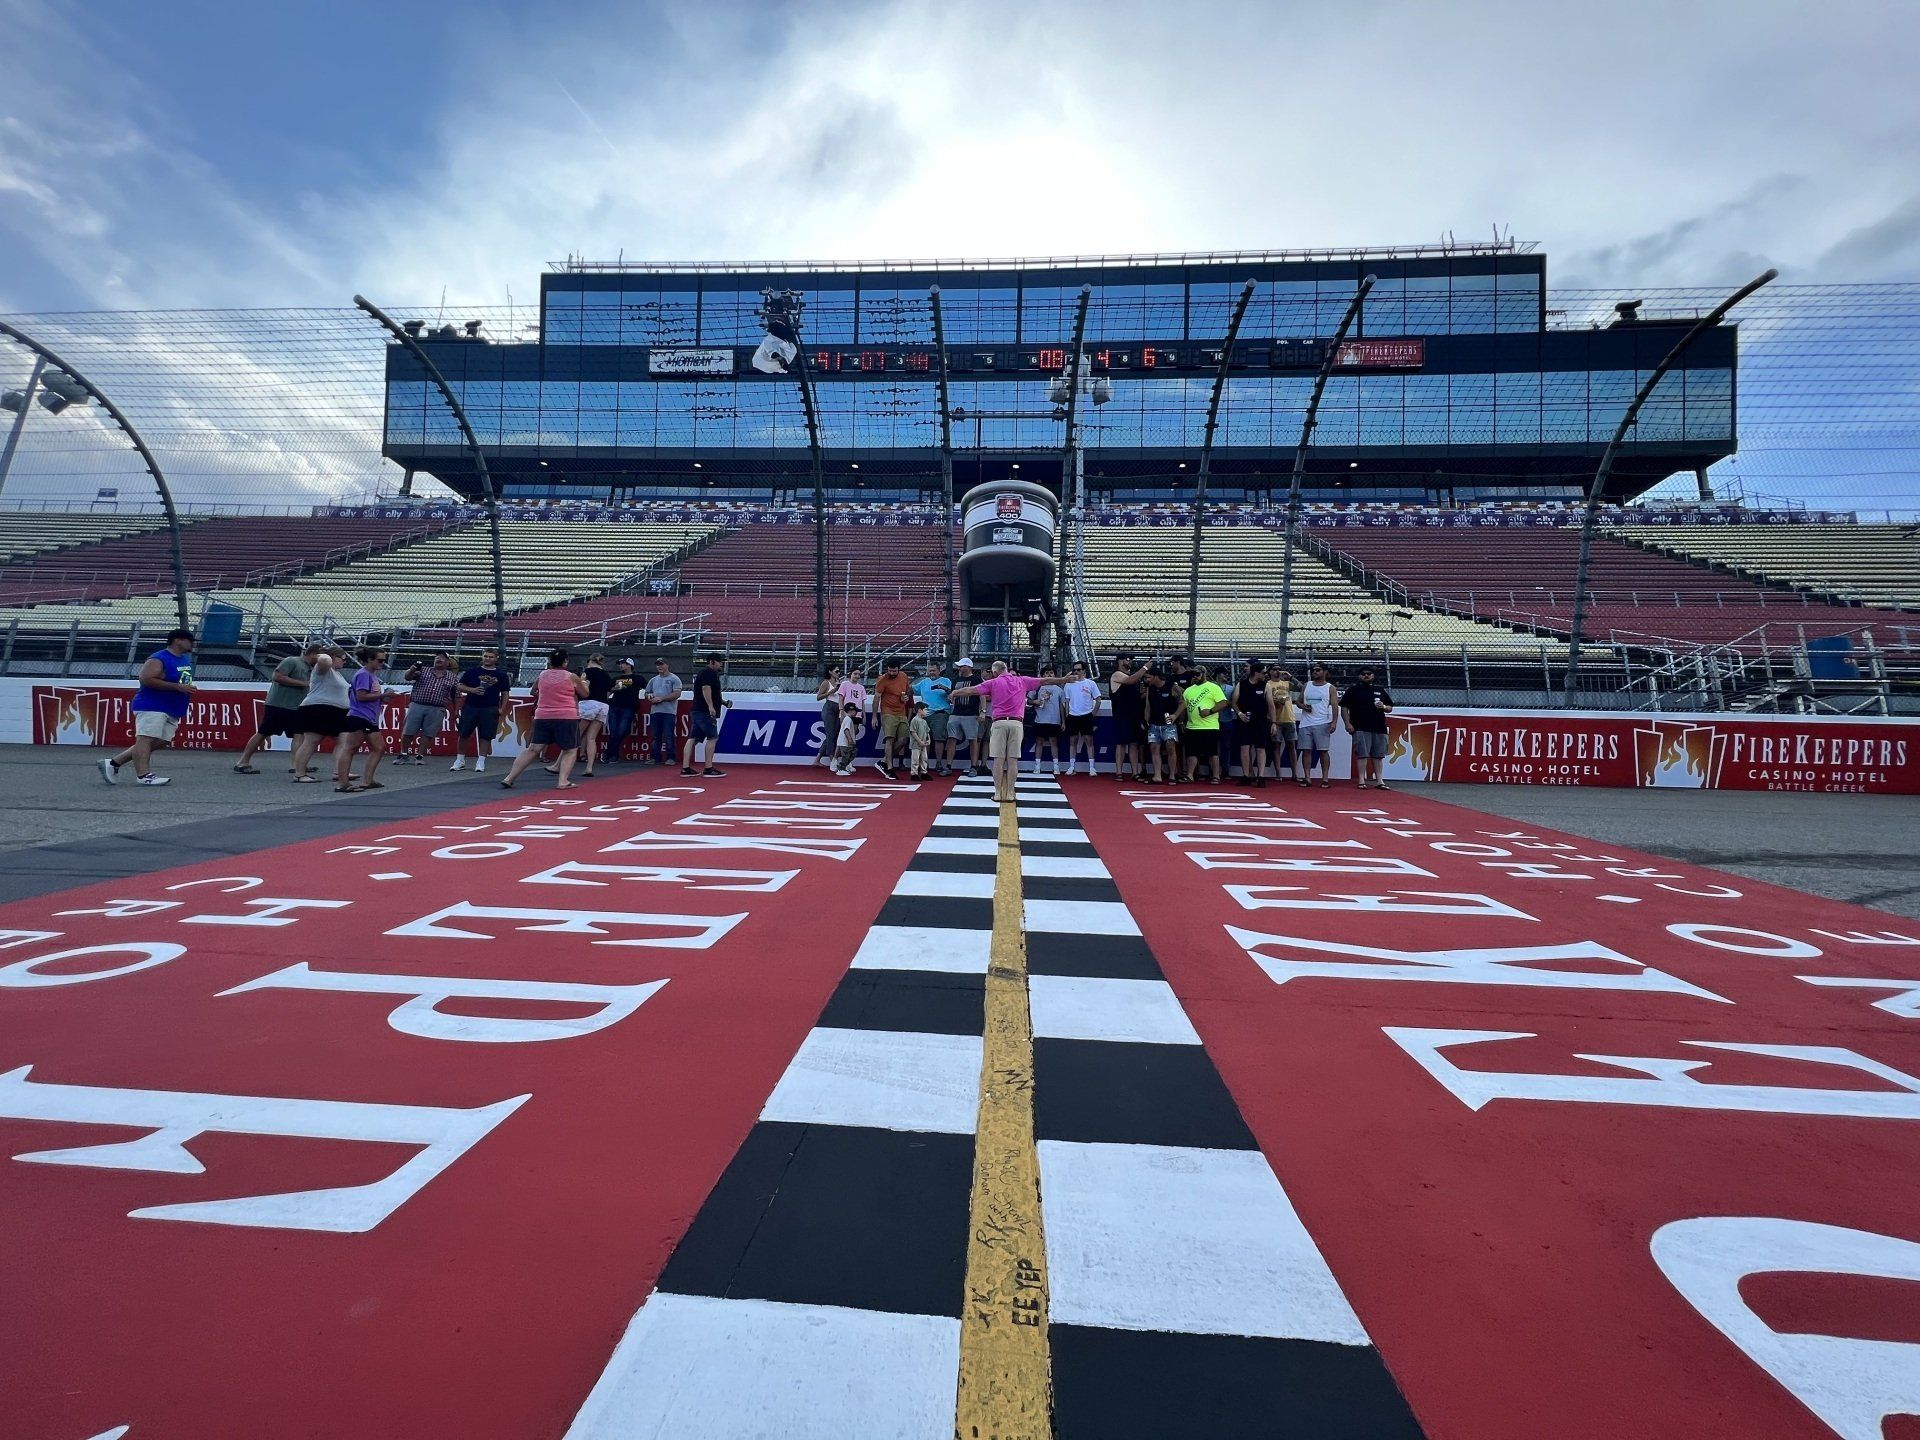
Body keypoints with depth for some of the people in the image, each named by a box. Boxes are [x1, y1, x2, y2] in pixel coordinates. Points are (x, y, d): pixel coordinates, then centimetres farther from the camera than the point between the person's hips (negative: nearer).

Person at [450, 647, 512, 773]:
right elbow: (459, 686, 8)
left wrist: (502, 709, -3)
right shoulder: (472, 671, 7)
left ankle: (481, 761, 9)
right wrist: (472, 690, -10)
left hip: (490, 709, -1)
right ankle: (460, 760, 16)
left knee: (485, 736, 0)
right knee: (463, 734, 3)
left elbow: (505, 694, 8)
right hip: (470, 707, 1)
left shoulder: (502, 675, 7)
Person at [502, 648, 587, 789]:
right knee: (570, 750, 7)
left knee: (533, 749, 8)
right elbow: (585, 694, 12)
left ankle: (509, 779, 6)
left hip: (542, 717, 4)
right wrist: (583, 681, 29)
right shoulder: (571, 677, -2)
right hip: (566, 717, -4)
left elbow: (534, 691, 28)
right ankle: (563, 781, -8)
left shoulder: (542, 675, 9)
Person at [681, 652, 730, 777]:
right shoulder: (709, 672, -8)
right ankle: (708, 768, -8)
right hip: (705, 711, -10)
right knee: (713, 737, -7)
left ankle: (685, 768, 5)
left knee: (693, 738, 6)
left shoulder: (700, 672, 25)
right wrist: (711, 706, -28)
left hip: (696, 710, 10)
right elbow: (706, 688, -22)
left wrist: (723, 702, 24)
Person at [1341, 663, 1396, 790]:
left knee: (1378, 755, 7)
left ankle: (1379, 781, 11)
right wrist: (1348, 724, -10)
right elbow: (1344, 708, 0)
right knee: (1362, 754, -7)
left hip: (1379, 728, 4)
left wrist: (1384, 707, -3)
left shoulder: (1380, 690, 18)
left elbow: (1390, 708, 21)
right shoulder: (1353, 690, 5)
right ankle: (1362, 781, -4)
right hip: (1361, 729, -4)